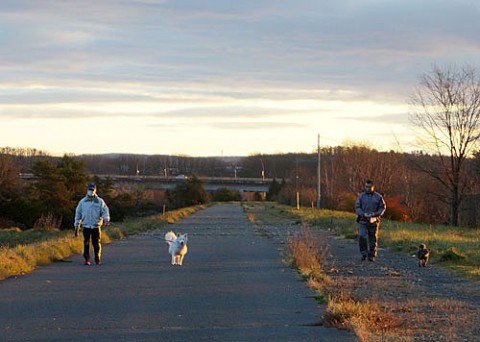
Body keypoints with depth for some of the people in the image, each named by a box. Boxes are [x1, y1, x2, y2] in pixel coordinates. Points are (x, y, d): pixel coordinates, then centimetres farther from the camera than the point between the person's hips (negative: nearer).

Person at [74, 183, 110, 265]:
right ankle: (87, 259, 2)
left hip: (96, 226, -1)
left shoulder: (100, 201, 6)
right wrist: (76, 227, 10)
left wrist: (106, 219, -21)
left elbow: (105, 211, 1)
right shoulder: (82, 202, 10)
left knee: (96, 243, 2)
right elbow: (78, 214, 13)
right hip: (86, 226, 1)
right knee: (86, 243, -6)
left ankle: (97, 259, 14)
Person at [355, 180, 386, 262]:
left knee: (373, 239, 5)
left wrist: (375, 214, -13)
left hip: (374, 221, 0)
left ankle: (372, 255, 15)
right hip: (363, 220, 0)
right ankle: (364, 254, -5)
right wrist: (363, 214, -16)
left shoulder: (378, 197, 1)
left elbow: (383, 207, 3)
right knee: (362, 237, -16)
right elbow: (357, 207, 1)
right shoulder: (361, 196, 2)